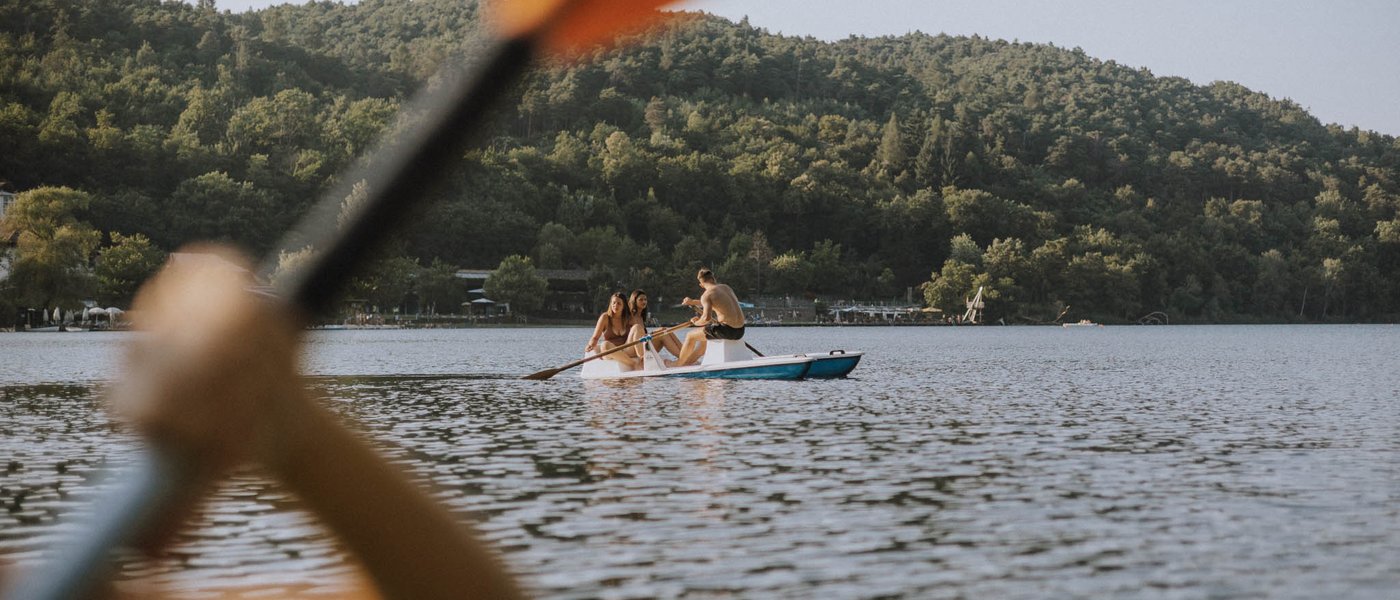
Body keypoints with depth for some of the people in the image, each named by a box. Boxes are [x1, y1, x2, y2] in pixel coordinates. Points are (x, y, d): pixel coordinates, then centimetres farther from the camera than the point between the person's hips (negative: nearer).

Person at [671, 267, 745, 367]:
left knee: (691, 336, 13)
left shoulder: (706, 295, -11)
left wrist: (697, 323, -4)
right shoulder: (726, 287, 14)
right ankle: (689, 361, 47)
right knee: (705, 336, 34)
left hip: (727, 330, -8)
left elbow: (707, 317, -24)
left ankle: (678, 364, 31)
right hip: (740, 330, 8)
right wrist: (693, 302, 36)